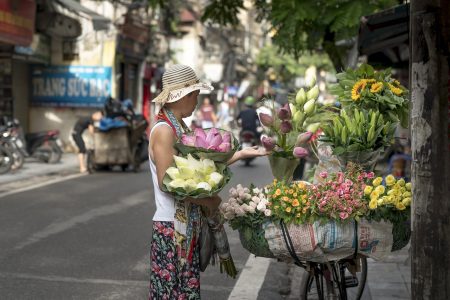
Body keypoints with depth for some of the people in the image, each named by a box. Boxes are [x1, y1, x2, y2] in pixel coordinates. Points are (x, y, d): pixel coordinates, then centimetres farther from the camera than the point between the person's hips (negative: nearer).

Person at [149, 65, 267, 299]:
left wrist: (241, 154, 11)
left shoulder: (180, 128, 11)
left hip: (187, 224, 9)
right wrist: (205, 200, -14)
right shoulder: (164, 130, -16)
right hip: (172, 225, -9)